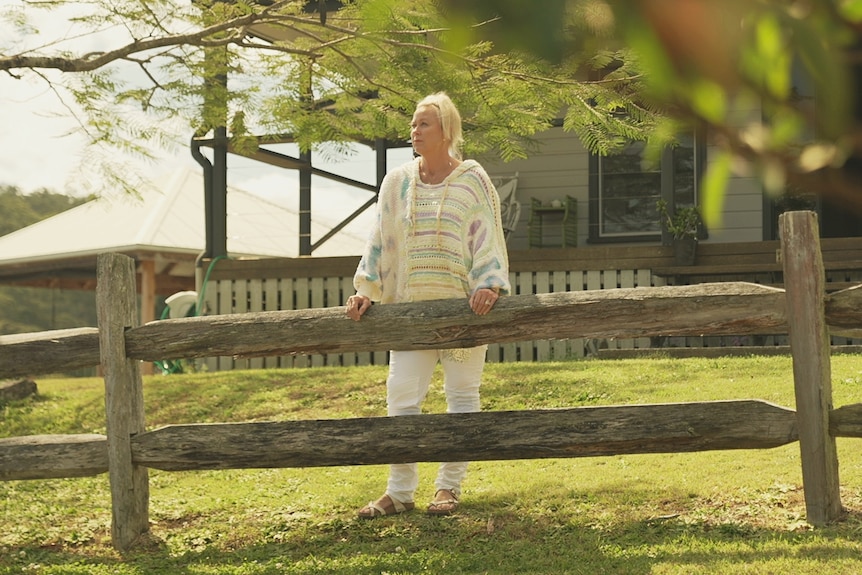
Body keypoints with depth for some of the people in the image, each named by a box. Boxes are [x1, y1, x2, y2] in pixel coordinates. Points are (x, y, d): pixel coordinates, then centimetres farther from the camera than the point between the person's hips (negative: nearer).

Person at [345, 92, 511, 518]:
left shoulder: (473, 180, 0)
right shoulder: (397, 183, 9)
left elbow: (488, 237, -4)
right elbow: (380, 240, 11)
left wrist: (489, 284, -18)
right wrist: (366, 290, 3)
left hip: (462, 307, -3)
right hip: (411, 307, 3)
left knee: (462, 395, 4)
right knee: (401, 396, -2)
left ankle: (449, 487, 14)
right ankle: (400, 491, 5)